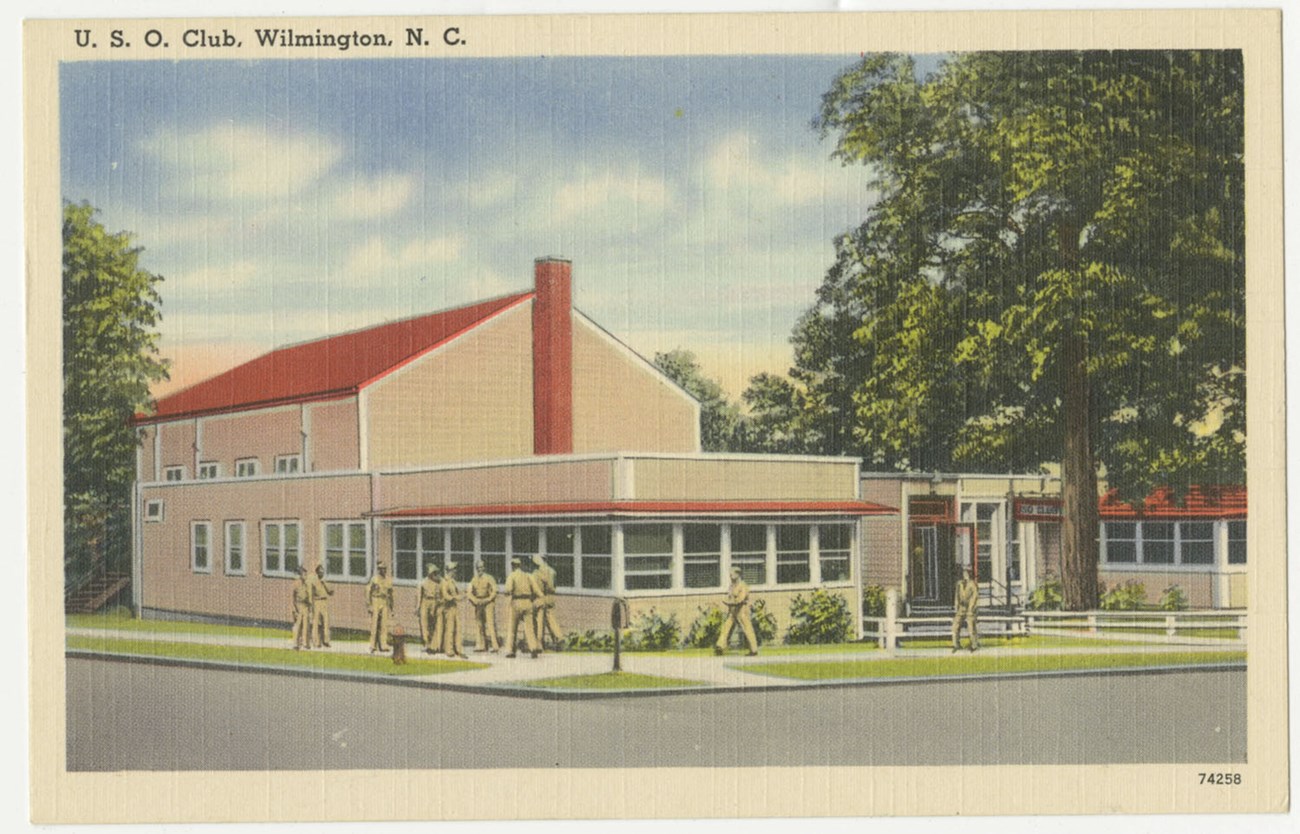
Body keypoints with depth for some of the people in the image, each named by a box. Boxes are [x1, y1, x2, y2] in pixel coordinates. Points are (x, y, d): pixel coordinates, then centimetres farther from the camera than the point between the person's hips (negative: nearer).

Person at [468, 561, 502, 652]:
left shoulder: (489, 578, -2)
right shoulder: (473, 580, 11)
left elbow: (494, 591, -5)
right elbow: (470, 593, 6)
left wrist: (487, 600, -14)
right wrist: (476, 600, -11)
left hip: (488, 603, -5)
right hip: (478, 605, 5)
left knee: (490, 623, -13)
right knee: (480, 624, 5)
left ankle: (494, 646, -17)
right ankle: (482, 646, 12)